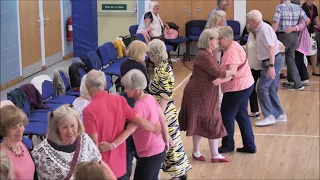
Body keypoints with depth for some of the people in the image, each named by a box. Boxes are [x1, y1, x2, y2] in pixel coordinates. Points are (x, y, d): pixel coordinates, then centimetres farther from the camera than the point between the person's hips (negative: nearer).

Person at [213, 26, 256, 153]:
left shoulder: (232, 51, -23)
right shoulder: (234, 46, 9)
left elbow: (231, 72, -33)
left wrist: (220, 80, -48)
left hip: (238, 88, -10)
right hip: (245, 85, 10)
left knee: (227, 116, 4)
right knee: (241, 115, 17)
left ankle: (228, 145, 19)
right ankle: (249, 145, 23)